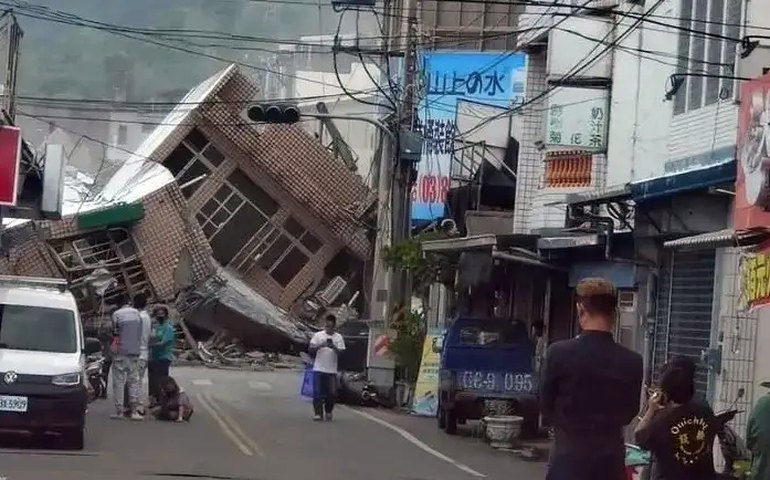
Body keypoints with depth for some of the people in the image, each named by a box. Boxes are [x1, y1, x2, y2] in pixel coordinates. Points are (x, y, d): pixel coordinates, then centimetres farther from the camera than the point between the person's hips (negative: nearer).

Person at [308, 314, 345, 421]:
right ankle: (318, 413, 1)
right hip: (318, 369, -1)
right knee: (317, 392, -4)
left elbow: (340, 352, -2)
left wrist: (334, 347, -23)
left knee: (331, 393, 1)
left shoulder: (338, 337, 6)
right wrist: (320, 345, -20)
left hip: (332, 370, 1)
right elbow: (311, 350, -1)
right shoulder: (318, 335, 4)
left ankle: (328, 411, 20)